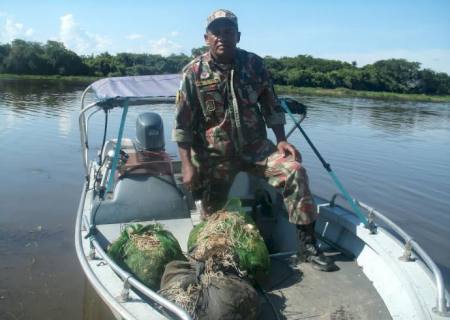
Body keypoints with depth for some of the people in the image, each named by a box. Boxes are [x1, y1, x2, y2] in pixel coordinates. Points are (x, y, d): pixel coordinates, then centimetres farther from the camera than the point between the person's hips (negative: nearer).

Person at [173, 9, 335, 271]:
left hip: (255, 147, 2)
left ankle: (308, 243, -10)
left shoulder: (254, 64, -1)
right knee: (212, 213, 6)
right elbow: (182, 124, -7)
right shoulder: (194, 73, -8)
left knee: (295, 171, -20)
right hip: (215, 155, -1)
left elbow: (271, 106, 8)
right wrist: (187, 165, -12)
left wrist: (281, 140, -3)